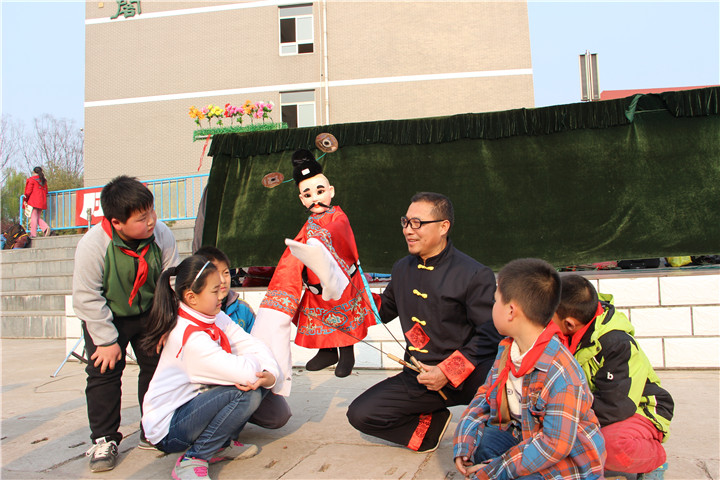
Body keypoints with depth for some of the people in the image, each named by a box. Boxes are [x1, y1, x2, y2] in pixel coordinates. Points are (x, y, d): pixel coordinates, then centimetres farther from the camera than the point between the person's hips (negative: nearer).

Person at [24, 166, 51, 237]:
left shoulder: (32, 179, -4)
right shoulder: (44, 180, 14)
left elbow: (28, 191, -8)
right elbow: (46, 191, 16)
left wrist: (25, 200, -1)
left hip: (34, 200, -6)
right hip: (42, 201, 6)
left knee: (33, 217, -4)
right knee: (38, 217, 13)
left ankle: (33, 234, -5)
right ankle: (46, 227, -11)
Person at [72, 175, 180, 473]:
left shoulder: (162, 236, -20)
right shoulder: (92, 245, -29)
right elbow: (87, 297, -21)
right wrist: (106, 340, -18)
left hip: (148, 314, 3)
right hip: (105, 318, -2)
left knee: (156, 367, 4)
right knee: (104, 372, -5)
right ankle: (103, 440, 11)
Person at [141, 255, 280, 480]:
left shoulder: (217, 319, 0)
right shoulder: (190, 337, -28)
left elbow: (256, 346, -4)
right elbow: (245, 372, -34)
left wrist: (270, 374, -23)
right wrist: (256, 361, -11)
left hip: (193, 403, 8)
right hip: (167, 429, -8)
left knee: (259, 382, -5)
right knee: (245, 393, -27)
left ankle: (222, 444, 6)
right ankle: (192, 460, -11)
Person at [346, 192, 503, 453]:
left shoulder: (475, 275, -12)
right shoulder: (402, 269, 10)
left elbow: (490, 335, -13)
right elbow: (384, 310, 22)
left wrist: (447, 371, -22)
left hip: (466, 378, -5)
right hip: (418, 378, 5)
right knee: (360, 414, -8)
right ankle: (431, 424, 11)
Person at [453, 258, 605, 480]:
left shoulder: (560, 373, -31)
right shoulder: (506, 349, -3)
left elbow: (555, 444, -29)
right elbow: (486, 394, 6)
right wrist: (464, 444, -7)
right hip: (524, 438, 8)